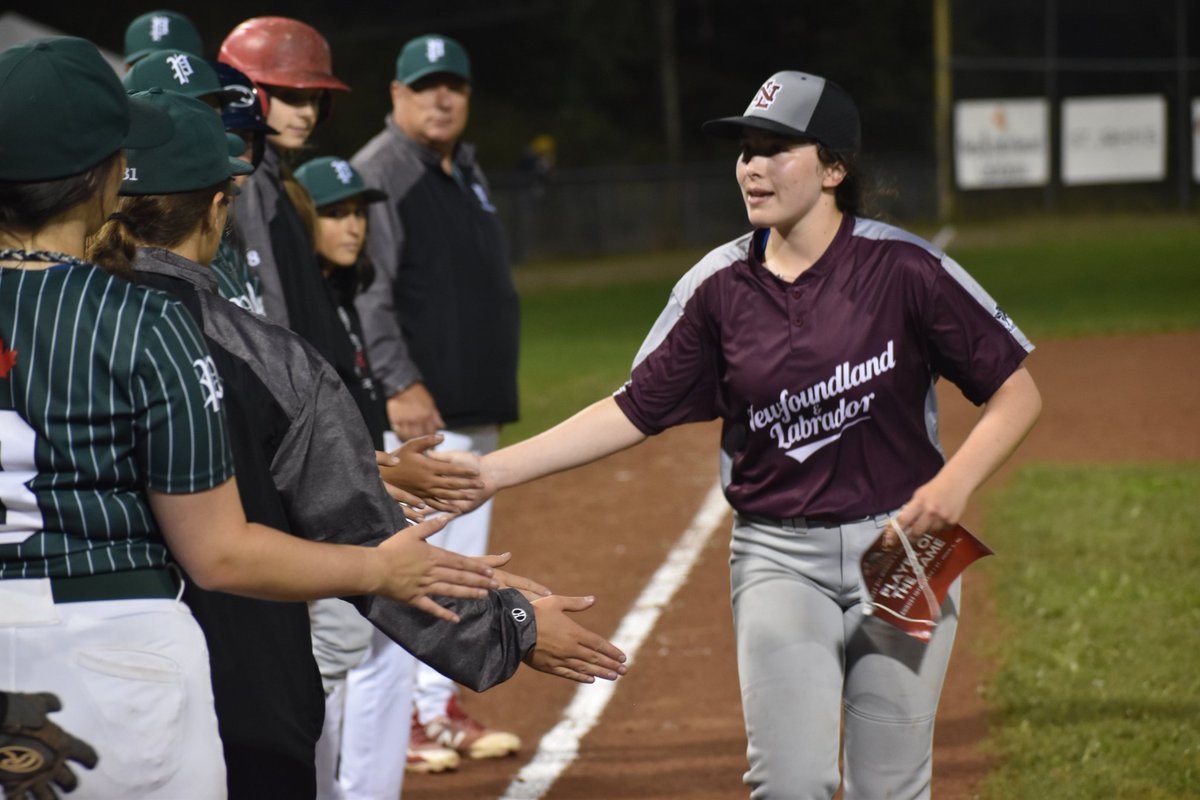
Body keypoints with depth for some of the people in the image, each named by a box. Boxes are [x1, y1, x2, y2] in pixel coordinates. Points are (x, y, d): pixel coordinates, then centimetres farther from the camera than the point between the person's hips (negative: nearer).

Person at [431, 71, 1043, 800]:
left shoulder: (903, 267, -8)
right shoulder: (719, 286, 0)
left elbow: (1017, 391, -5)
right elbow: (635, 411, 3)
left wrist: (957, 481, -21)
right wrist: (492, 469, -3)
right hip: (779, 558, 1)